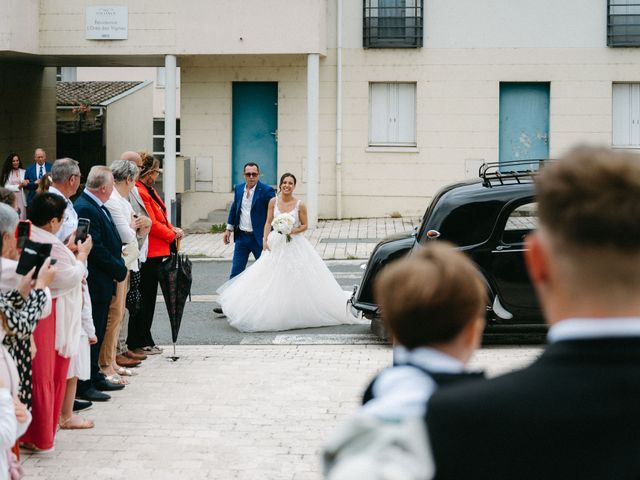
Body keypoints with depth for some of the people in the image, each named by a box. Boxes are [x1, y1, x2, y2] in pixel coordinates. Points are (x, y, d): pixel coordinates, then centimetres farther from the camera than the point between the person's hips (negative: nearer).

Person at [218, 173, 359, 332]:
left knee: (297, 280, -1)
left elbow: (304, 225, 2)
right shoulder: (273, 202, 0)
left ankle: (298, 313, 11)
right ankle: (274, 314, 10)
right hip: (276, 244, 2)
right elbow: (268, 222, 2)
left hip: (295, 245, -2)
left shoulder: (300, 205, -6)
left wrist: (293, 230, -17)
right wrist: (265, 239, -9)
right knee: (273, 281, 1)